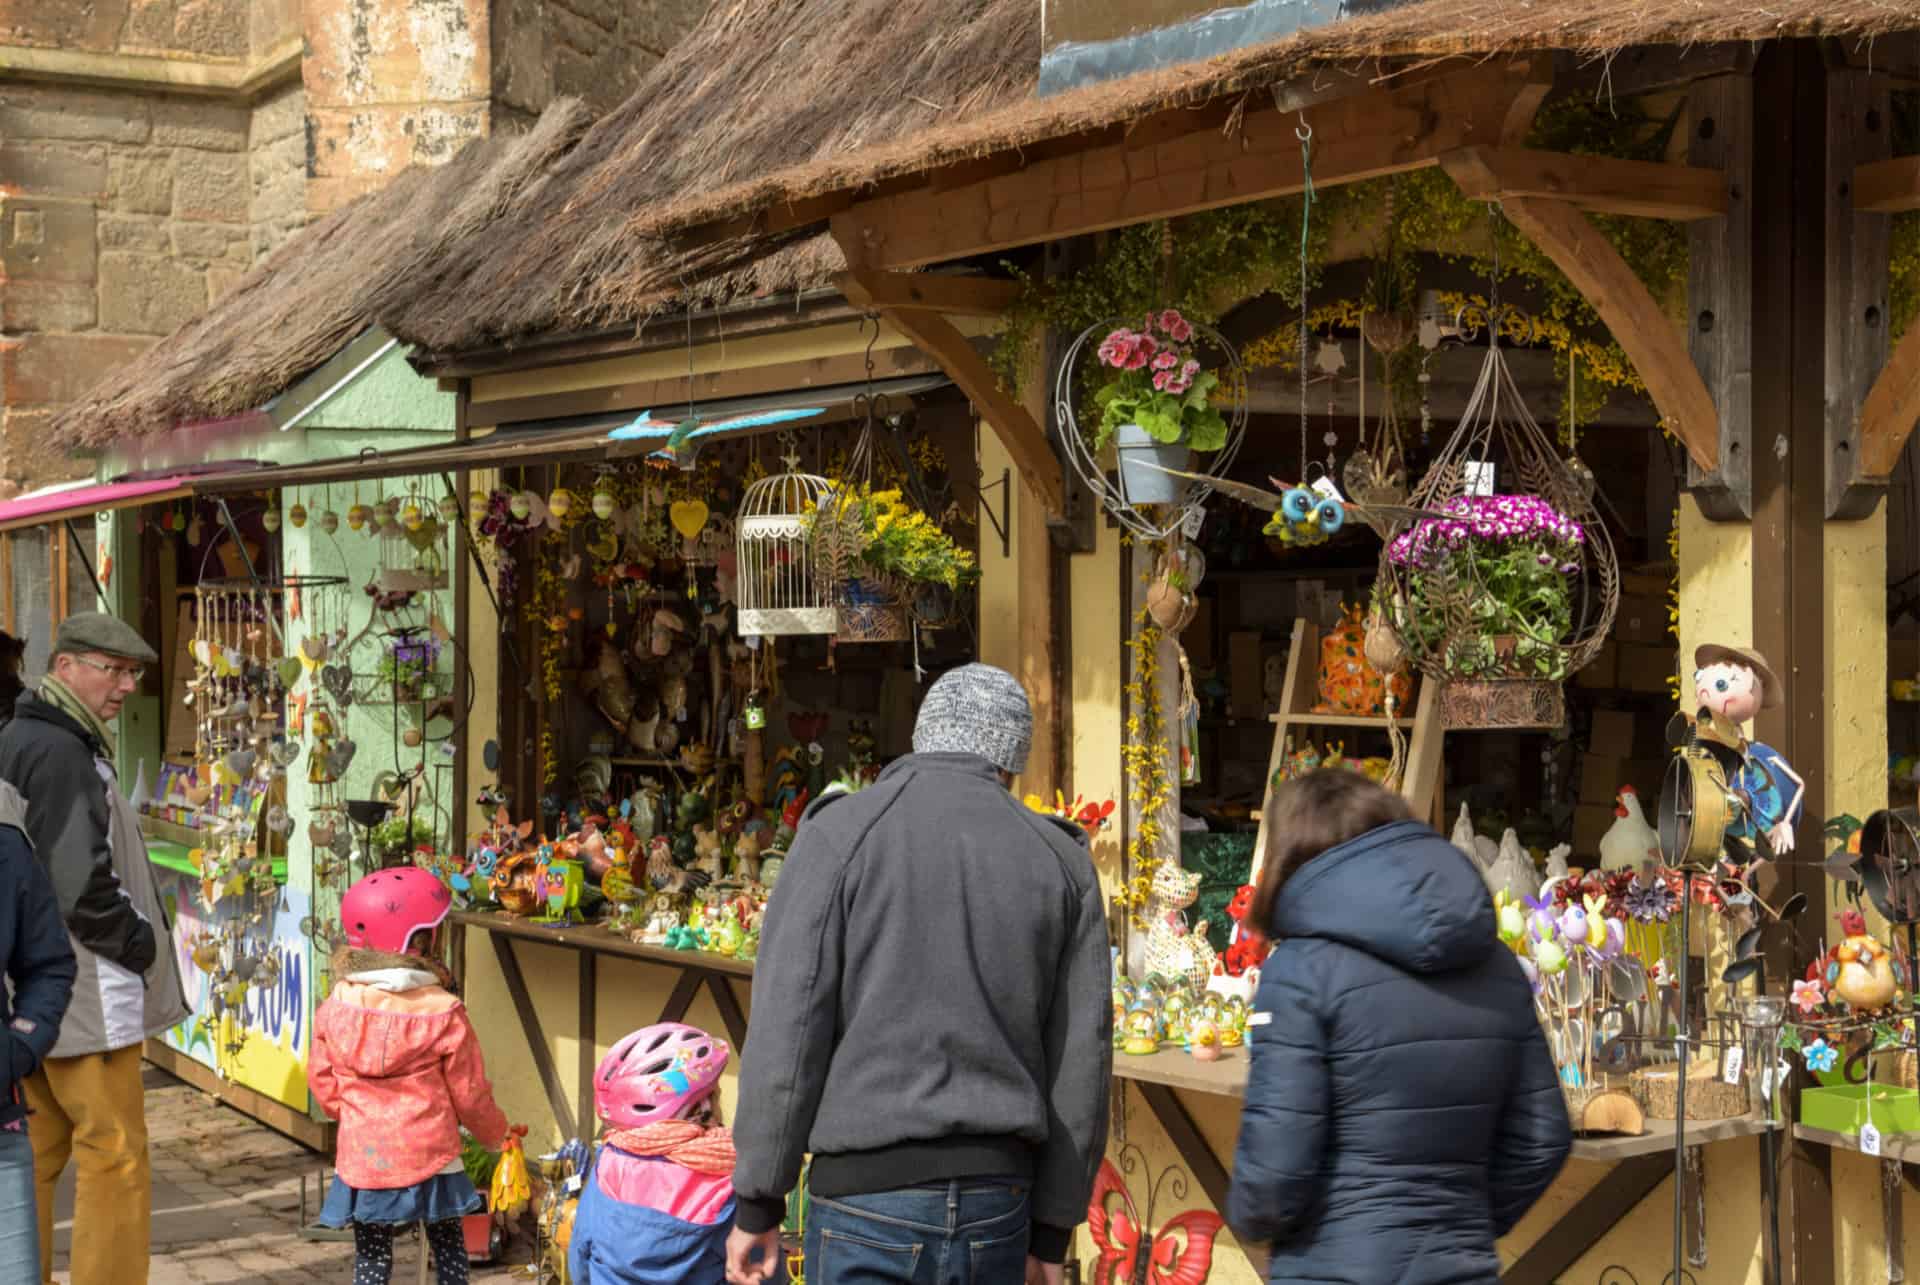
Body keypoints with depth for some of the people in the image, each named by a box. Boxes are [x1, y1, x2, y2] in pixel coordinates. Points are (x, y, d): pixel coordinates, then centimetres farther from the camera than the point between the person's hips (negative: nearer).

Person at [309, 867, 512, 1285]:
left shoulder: (335, 1007, -5)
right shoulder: (443, 1013, -12)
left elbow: (323, 1082, 4)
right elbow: (470, 1094, -5)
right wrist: (497, 1137, 15)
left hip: (362, 1156, 2)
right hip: (428, 1155, -2)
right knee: (448, 1243, 16)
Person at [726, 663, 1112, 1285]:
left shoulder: (840, 834, -2)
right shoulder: (1060, 860, 8)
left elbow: (788, 1030, -6)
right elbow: (1081, 1059, 7)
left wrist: (757, 1202, 1)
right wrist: (1052, 1228, 13)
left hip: (870, 1194, -3)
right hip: (998, 1206, 3)